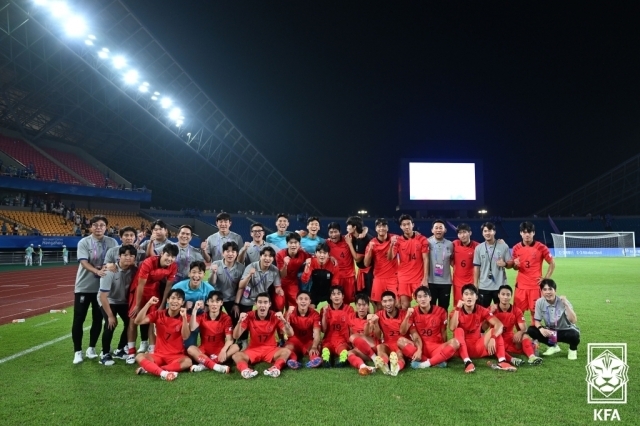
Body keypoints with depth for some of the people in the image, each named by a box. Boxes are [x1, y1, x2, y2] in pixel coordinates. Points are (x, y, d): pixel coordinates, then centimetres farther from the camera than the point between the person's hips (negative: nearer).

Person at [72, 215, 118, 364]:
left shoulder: (112, 242, 0)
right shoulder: (84, 242, -7)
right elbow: (83, 262, -18)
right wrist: (97, 271, -35)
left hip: (102, 286, 2)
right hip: (84, 286, -2)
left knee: (98, 319, 10)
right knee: (78, 319, 1)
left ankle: (91, 348, 25)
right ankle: (77, 351, 13)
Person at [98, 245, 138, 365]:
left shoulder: (134, 270, -20)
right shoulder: (110, 271, -30)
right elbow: (103, 296, -27)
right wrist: (110, 315, -24)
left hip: (123, 301, 5)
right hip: (108, 301, -4)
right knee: (110, 324, -21)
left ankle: (120, 350, 20)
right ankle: (105, 354, -3)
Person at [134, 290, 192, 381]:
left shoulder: (184, 318, -4)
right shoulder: (158, 314, 2)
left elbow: (185, 337, -18)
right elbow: (138, 321, -10)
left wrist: (184, 317, -30)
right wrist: (149, 303, -18)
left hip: (176, 356, -2)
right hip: (159, 355, 2)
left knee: (188, 362, -33)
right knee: (139, 357, -24)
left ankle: (150, 368, -29)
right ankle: (163, 373, -43)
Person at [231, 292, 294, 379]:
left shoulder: (275, 317, -7)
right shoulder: (249, 316, -7)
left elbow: (290, 334, -12)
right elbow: (236, 336, -10)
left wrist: (284, 320, -30)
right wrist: (240, 321, -28)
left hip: (270, 349, 0)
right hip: (253, 350, 0)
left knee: (286, 351, -28)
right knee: (236, 355, -27)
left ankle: (275, 368, -51)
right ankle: (245, 370, -54)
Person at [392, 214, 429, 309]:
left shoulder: (422, 239, -2)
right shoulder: (398, 240, 1)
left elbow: (425, 259, -3)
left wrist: (425, 278, -8)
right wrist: (392, 245, -24)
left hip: (419, 278, -1)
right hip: (403, 278, 1)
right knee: (405, 305, 2)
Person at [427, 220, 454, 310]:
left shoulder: (450, 244, 5)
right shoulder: (427, 243, -4)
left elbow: (452, 261, 17)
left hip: (446, 282, 3)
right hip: (431, 281, -2)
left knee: (444, 308, 11)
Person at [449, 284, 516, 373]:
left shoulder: (482, 310, -5)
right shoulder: (456, 311, -10)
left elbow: (499, 324, -17)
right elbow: (452, 328, -30)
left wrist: (492, 338, -35)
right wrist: (458, 308, -32)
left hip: (478, 347, 2)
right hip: (463, 348, -2)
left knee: (494, 331, -16)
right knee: (459, 330, -30)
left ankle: (502, 361, -27)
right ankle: (467, 362, -40)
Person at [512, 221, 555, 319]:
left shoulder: (541, 247, -6)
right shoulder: (516, 248, 2)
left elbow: (552, 263, 2)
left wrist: (546, 278, -3)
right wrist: (516, 265, -12)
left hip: (535, 285, -2)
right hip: (521, 285, 3)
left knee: (535, 311, 2)